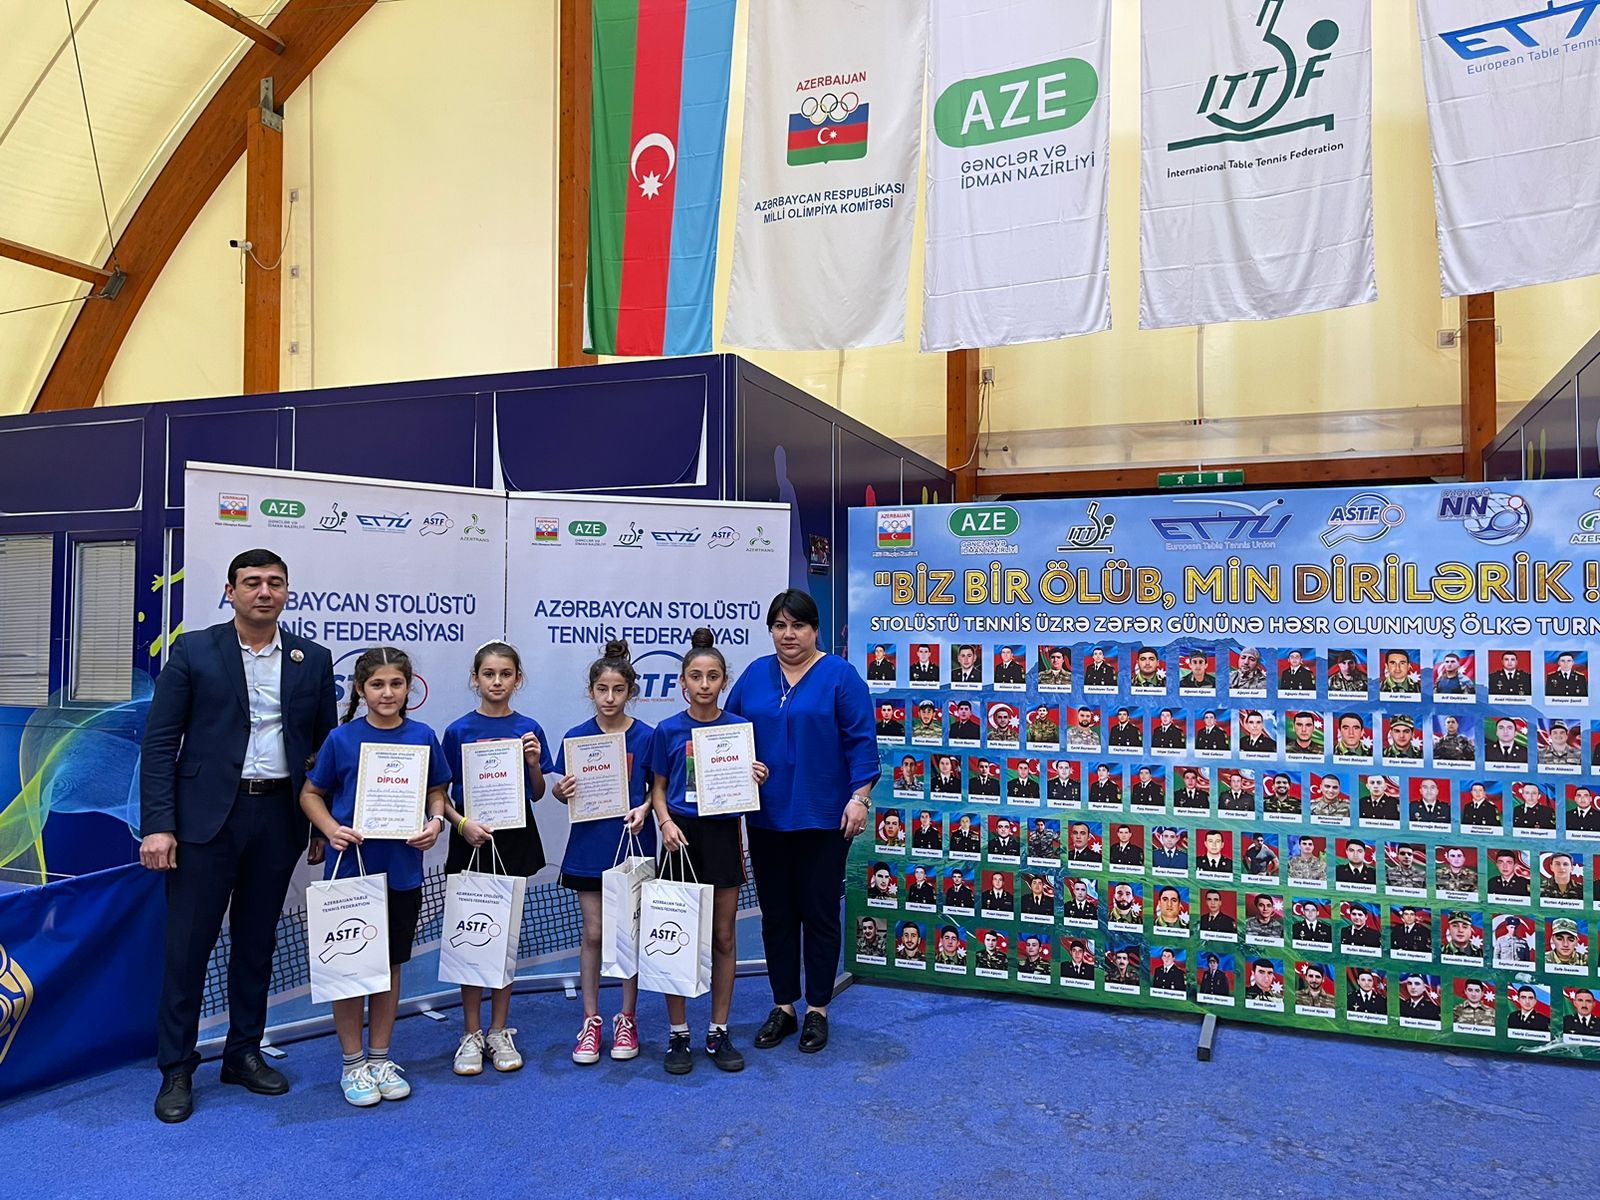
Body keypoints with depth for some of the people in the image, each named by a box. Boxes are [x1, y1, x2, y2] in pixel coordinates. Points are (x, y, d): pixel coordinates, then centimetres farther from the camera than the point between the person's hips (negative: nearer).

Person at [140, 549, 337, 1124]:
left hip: (279, 816, 3)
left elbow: (325, 747, 9)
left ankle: (244, 1054, 28)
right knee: (188, 942, 2)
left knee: (256, 942, 14)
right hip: (207, 816, -2)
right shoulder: (194, 651, -1)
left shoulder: (313, 660, 5)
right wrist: (158, 825, -11)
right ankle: (176, 1070, 18)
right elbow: (160, 741, -4)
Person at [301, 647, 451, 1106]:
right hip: (351, 867, -2)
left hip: (403, 870, 2)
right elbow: (310, 794, 2)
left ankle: (380, 1058, 28)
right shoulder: (342, 738, -6)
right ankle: (352, 1064, 22)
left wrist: (435, 822, -11)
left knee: (391, 964, 13)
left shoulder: (422, 737, -1)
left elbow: (437, 792, 9)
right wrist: (332, 829, -15)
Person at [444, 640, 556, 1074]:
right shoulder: (458, 730, -3)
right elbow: (440, 795, 1)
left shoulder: (528, 729, 1)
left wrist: (534, 763, -12)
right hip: (471, 840, -1)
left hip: (515, 838, 1)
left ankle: (499, 1031, 21)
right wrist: (462, 823, -16)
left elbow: (536, 794, 6)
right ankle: (471, 1034, 17)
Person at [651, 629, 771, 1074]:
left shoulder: (739, 727, 0)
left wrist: (757, 779, -12)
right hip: (683, 836, -1)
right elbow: (658, 788, 5)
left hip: (724, 835, 1)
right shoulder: (668, 731, -2)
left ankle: (718, 1032, 21)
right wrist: (665, 822, -12)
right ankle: (678, 1034, 17)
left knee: (723, 936, 8)